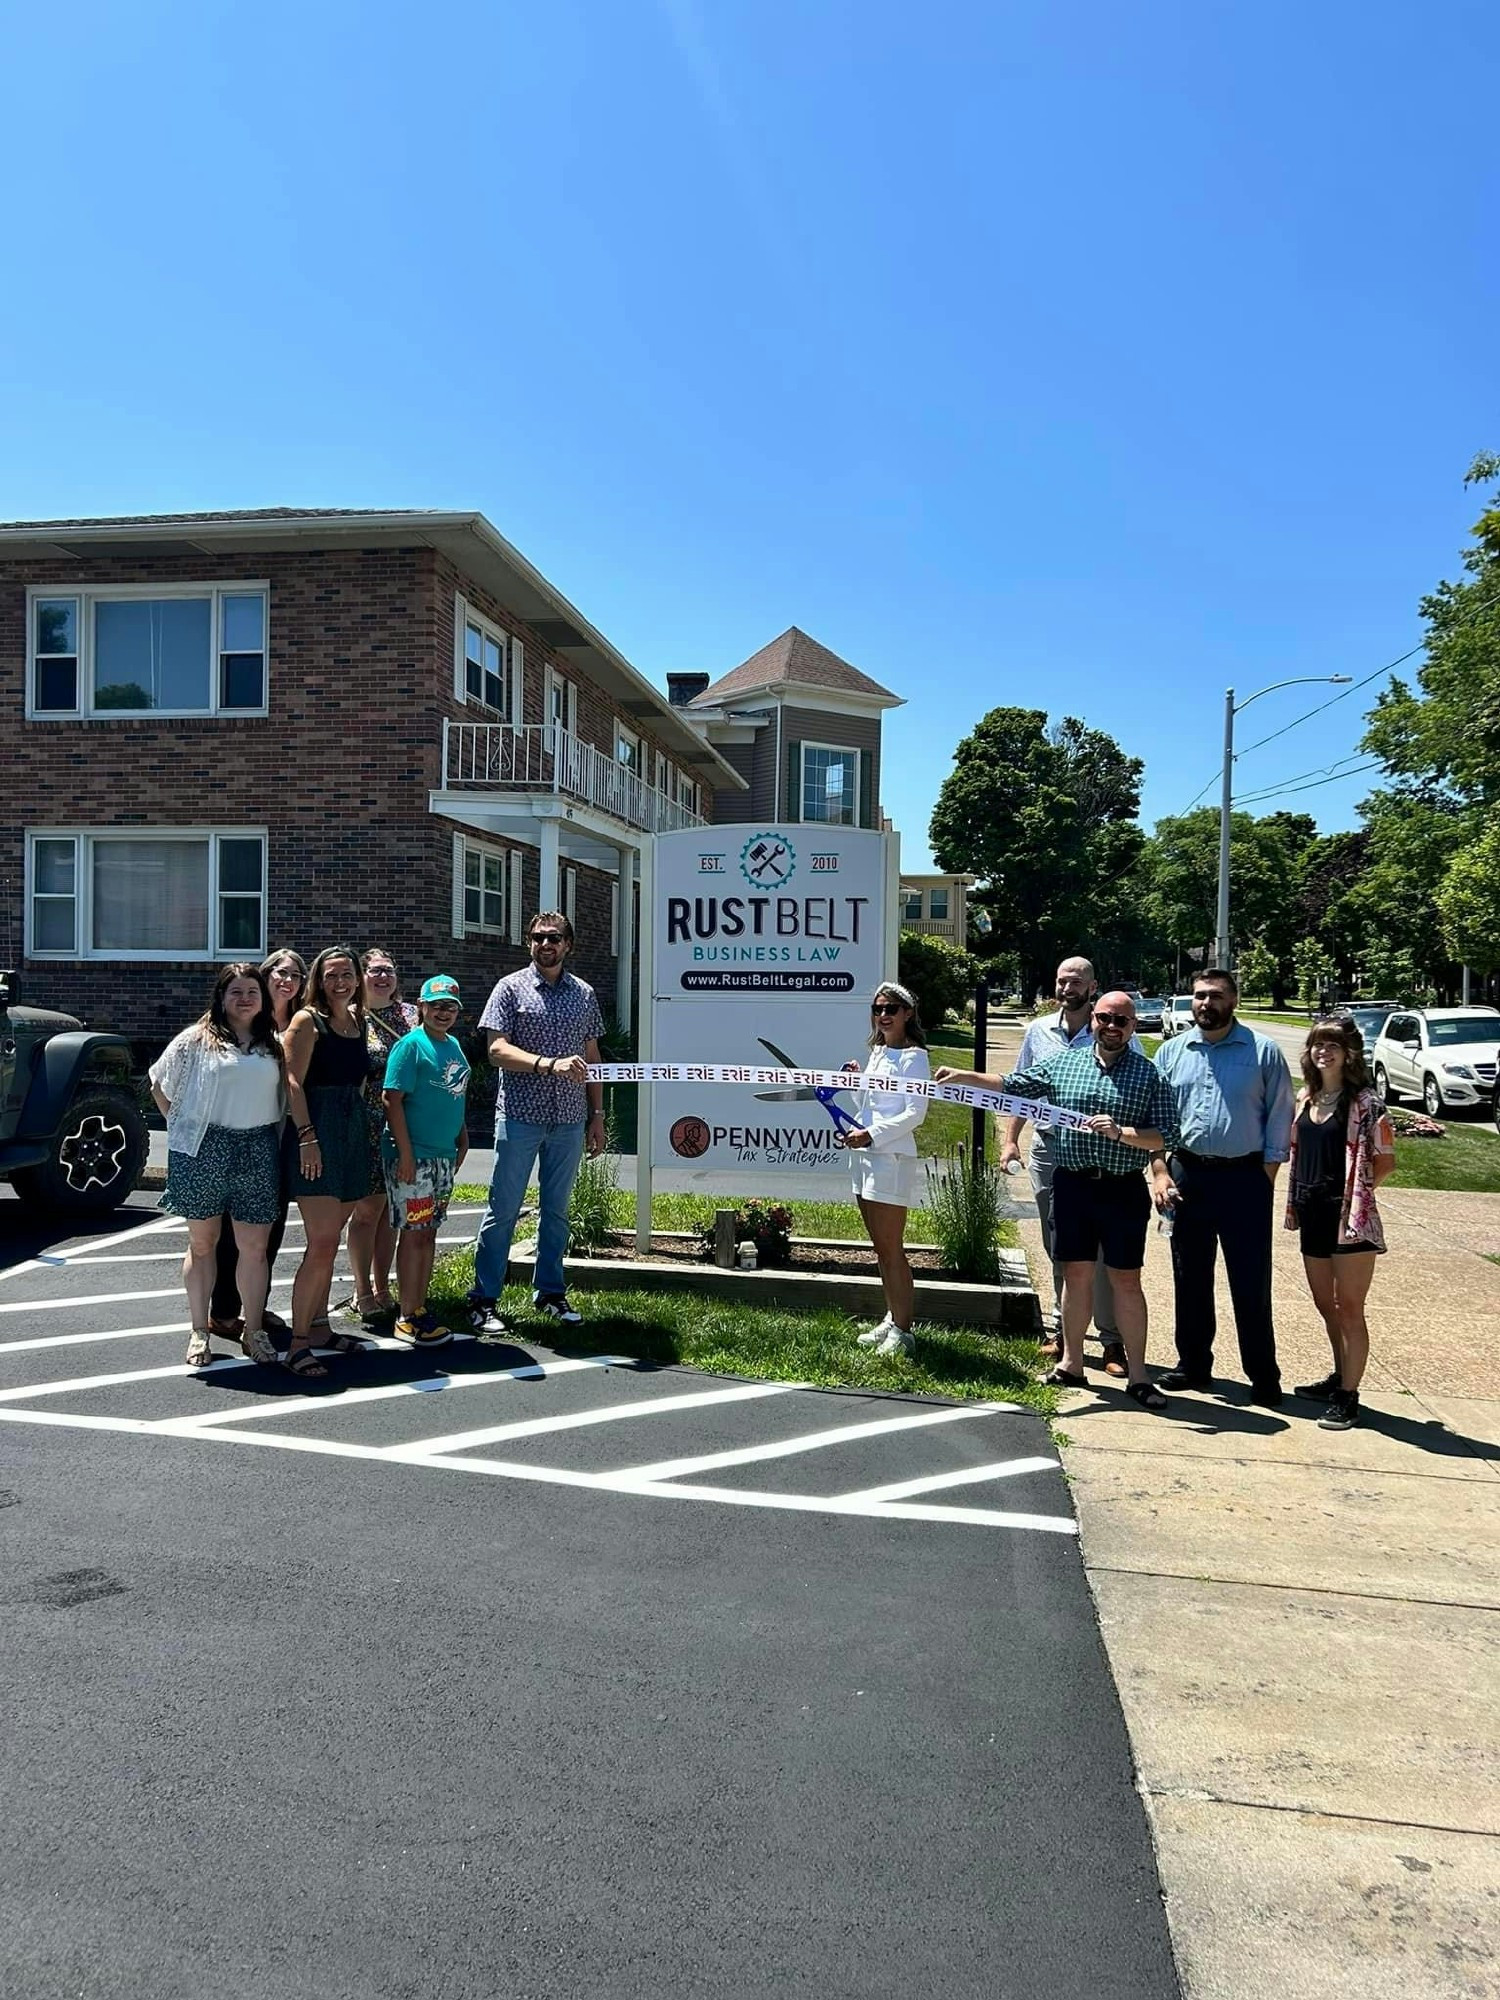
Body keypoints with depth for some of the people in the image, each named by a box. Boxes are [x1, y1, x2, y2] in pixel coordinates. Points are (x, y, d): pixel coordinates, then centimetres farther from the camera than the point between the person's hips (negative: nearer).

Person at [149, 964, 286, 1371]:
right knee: (202, 1243, 8)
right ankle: (200, 1332, 18)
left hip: (258, 1150, 2)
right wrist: (182, 1124, 4)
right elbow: (161, 1085, 8)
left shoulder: (273, 1045, 11)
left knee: (255, 1247, 3)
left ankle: (253, 1330, 15)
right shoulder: (197, 1040, 2)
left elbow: (284, 1094, 14)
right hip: (205, 1150, -2)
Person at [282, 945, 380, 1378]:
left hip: (353, 1131, 7)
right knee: (322, 1243, -12)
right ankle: (297, 1343, -5)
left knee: (328, 1241, 13)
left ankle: (319, 1326, 23)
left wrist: (360, 1125, 13)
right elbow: (293, 1082, -12)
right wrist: (307, 1138, -19)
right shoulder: (308, 1020, -5)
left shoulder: (359, 1020, 16)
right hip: (317, 1133, -7)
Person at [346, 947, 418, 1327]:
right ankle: (363, 1294, 10)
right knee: (368, 1209, 0)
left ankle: (381, 1288, 21)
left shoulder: (411, 1015, 9)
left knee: (390, 1209, 11)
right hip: (368, 1128, -4)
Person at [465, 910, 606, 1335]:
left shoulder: (584, 994, 10)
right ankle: (483, 1300, 9)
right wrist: (550, 1065, -25)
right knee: (503, 1210, 1)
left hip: (570, 1120, 4)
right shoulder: (511, 988, -2)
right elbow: (497, 1050, -11)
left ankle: (550, 1293, 25)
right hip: (521, 1117, -4)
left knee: (557, 1209, 13)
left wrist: (597, 1115, 10)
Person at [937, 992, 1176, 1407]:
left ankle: (1137, 1375, 13)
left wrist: (1121, 1132, -21)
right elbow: (1012, 1086, 11)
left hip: (1123, 1189, -2)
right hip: (1072, 1183, 3)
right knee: (1076, 1273, 12)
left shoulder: (1149, 1074, -2)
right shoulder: (1061, 1061, 6)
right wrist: (964, 1076, 2)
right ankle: (1071, 1365, 24)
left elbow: (1161, 1138, -6)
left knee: (1126, 1280, 3)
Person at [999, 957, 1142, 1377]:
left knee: (1101, 1249, -1)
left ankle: (1112, 1340, 8)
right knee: (1058, 1248, 13)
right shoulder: (1038, 1031, 8)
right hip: (1048, 1150, 4)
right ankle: (1061, 1330, 24)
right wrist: (1010, 1139, 4)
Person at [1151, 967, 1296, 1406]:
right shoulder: (1171, 1052, 7)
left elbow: (1279, 1120, -1)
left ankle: (1263, 1376, 12)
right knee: (1189, 1277, 12)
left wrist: (1265, 1180, -6)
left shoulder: (1263, 1052, -2)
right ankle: (1193, 1364, 25)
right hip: (1186, 1174, 3)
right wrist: (1160, 1172, -1)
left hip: (1245, 1177, -3)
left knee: (1251, 1283, 0)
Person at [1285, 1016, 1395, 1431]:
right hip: (1313, 1215, 7)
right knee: (1326, 1304, 18)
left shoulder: (1364, 1102, -11)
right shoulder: (1305, 1098, 9)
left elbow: (1385, 1162, -9)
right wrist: (1296, 1201, 10)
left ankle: (1348, 1397, 8)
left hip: (1350, 1218, -7)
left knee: (1349, 1309, 0)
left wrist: (1354, 1193, -4)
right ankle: (1340, 1377, 35)